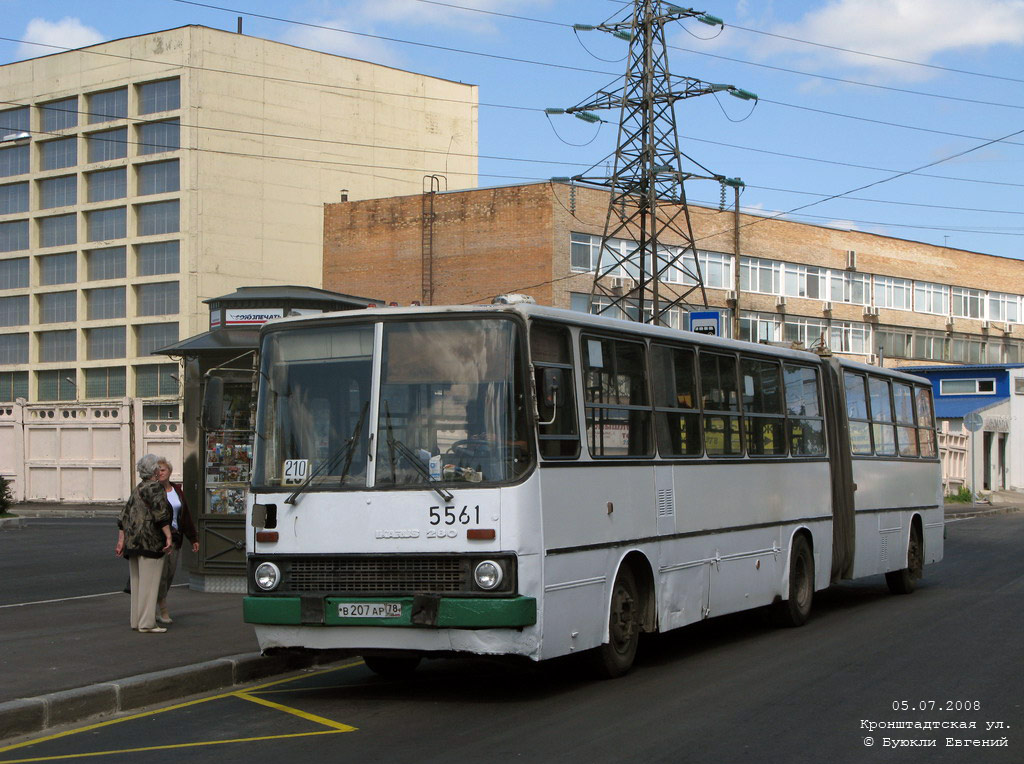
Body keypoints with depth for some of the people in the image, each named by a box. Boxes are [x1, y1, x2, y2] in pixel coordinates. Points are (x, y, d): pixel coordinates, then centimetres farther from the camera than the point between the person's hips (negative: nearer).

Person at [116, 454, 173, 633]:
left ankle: (137, 620, 15)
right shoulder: (155, 487, -7)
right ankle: (146, 623, -8)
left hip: (133, 541, 9)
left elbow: (123, 517, 16)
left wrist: (121, 542, 16)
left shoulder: (137, 490, 18)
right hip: (150, 540, -9)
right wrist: (169, 537, -18)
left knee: (137, 582, 12)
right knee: (149, 582, -7)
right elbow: (161, 513, -19)